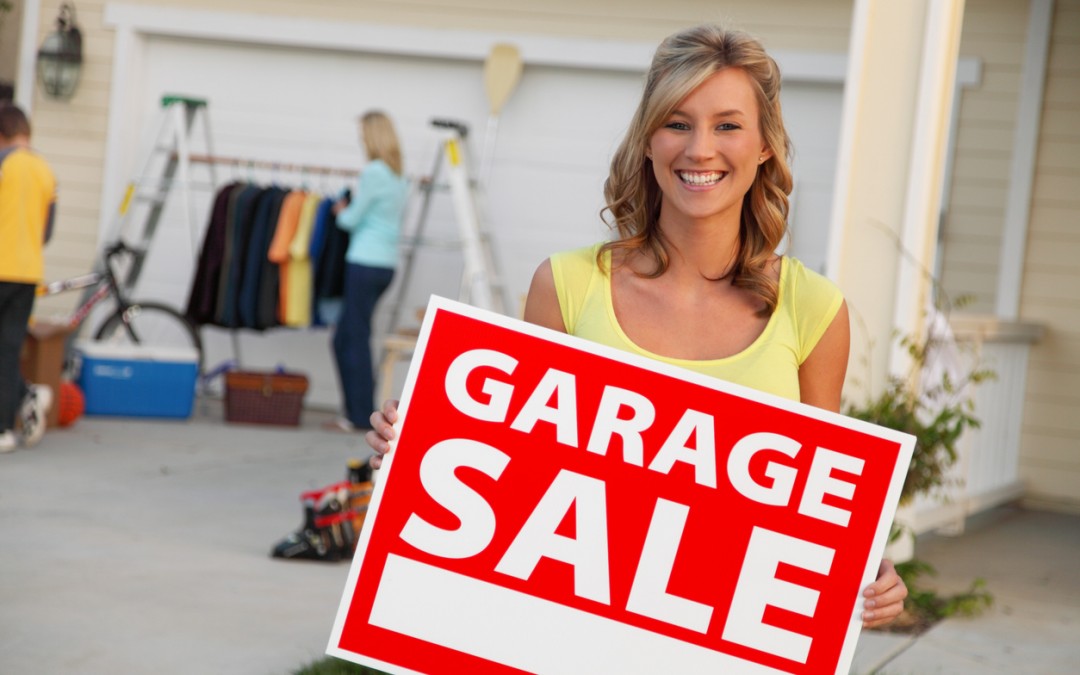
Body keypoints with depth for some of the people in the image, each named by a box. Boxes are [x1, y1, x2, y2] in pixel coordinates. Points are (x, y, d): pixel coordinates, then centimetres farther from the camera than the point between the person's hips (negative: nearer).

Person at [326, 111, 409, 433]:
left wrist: (341, 211, 15)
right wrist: (352, 208, 13)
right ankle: (356, 411, 14)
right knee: (344, 339, 13)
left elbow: (352, 220, -6)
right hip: (386, 264, 9)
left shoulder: (374, 172, -12)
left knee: (357, 339, -2)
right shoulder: (400, 176, 14)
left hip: (365, 263, -9)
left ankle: (361, 415, 2)